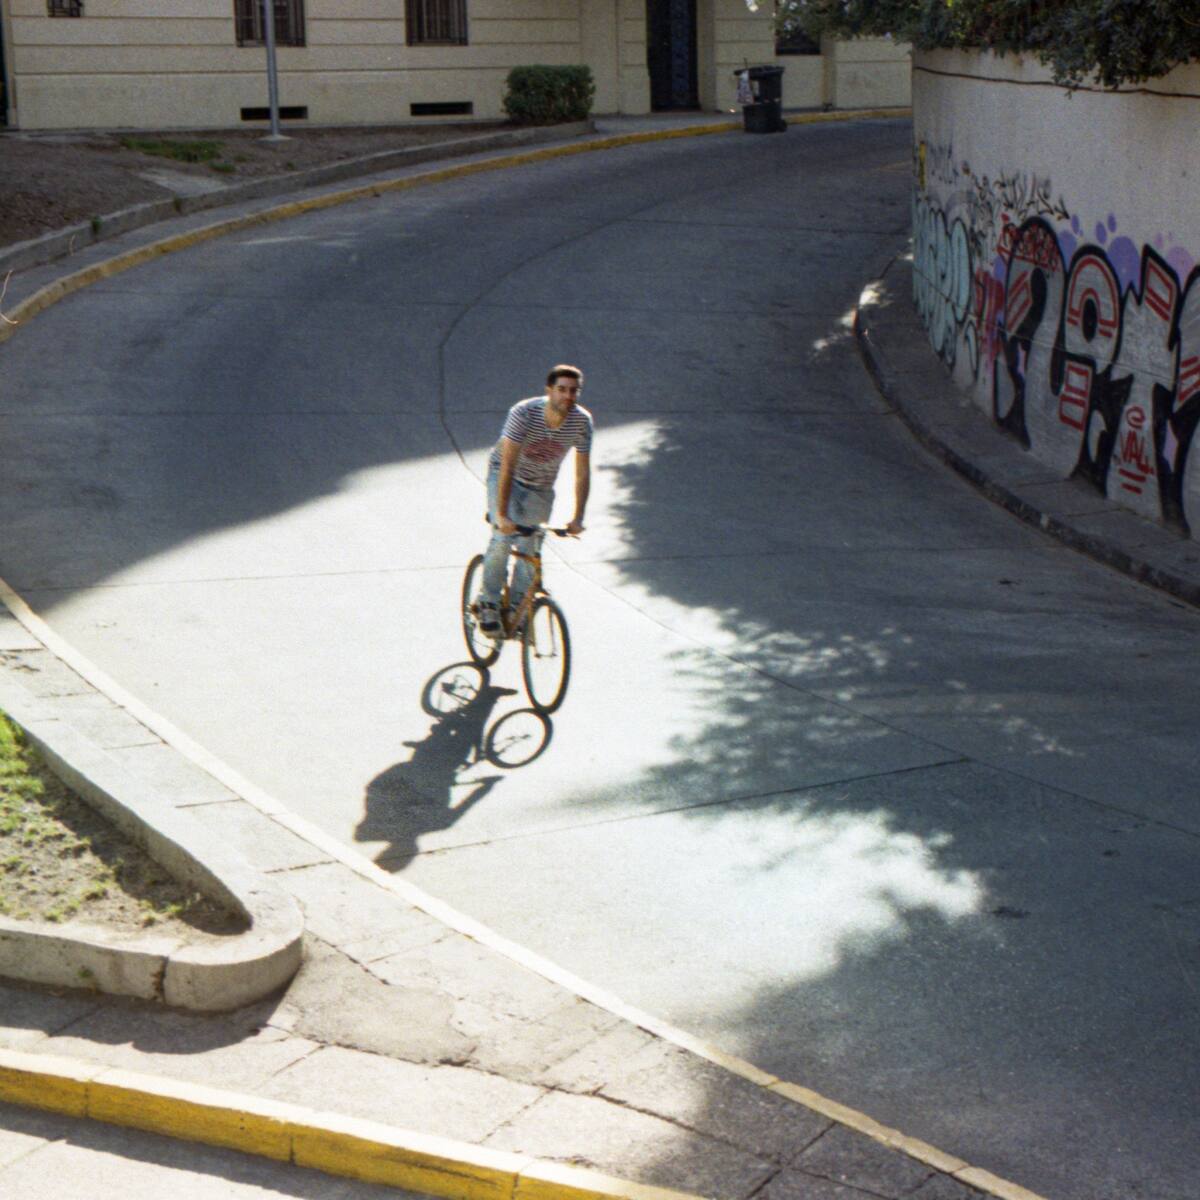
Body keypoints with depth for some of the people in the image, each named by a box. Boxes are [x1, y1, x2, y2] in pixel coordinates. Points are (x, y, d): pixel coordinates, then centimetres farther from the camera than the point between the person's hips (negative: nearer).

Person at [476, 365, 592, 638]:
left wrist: (578, 518, -23)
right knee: (503, 537, -22)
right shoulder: (523, 413, -30)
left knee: (530, 550, -3)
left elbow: (582, 473, -15)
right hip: (506, 478, -3)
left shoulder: (582, 421, -20)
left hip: (540, 487, 3)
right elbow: (507, 465, -33)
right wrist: (502, 514, -39)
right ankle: (488, 605, -9)